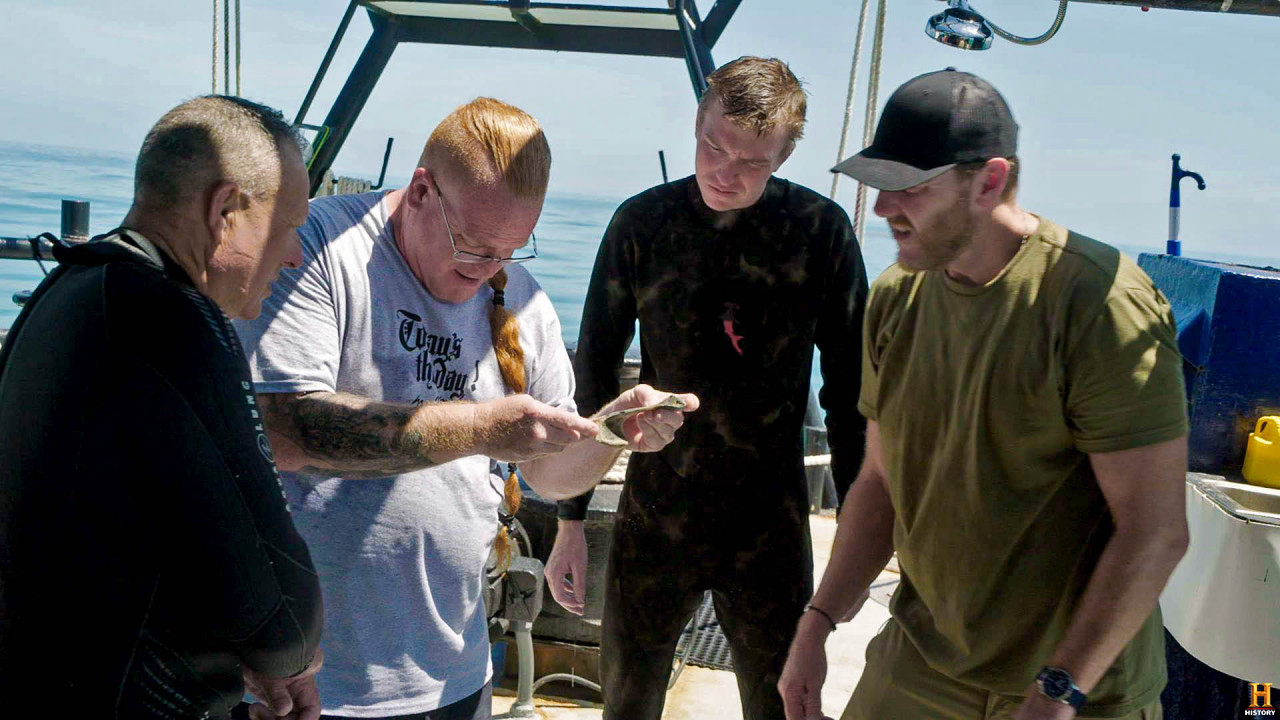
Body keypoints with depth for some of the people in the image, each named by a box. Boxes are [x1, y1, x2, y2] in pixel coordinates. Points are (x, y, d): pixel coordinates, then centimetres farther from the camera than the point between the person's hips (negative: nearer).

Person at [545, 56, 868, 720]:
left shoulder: (822, 232, -6)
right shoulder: (642, 224, -3)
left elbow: (848, 389, 1)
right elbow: (593, 375, 2)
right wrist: (570, 520, 2)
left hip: (770, 522, -1)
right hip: (653, 516, 1)